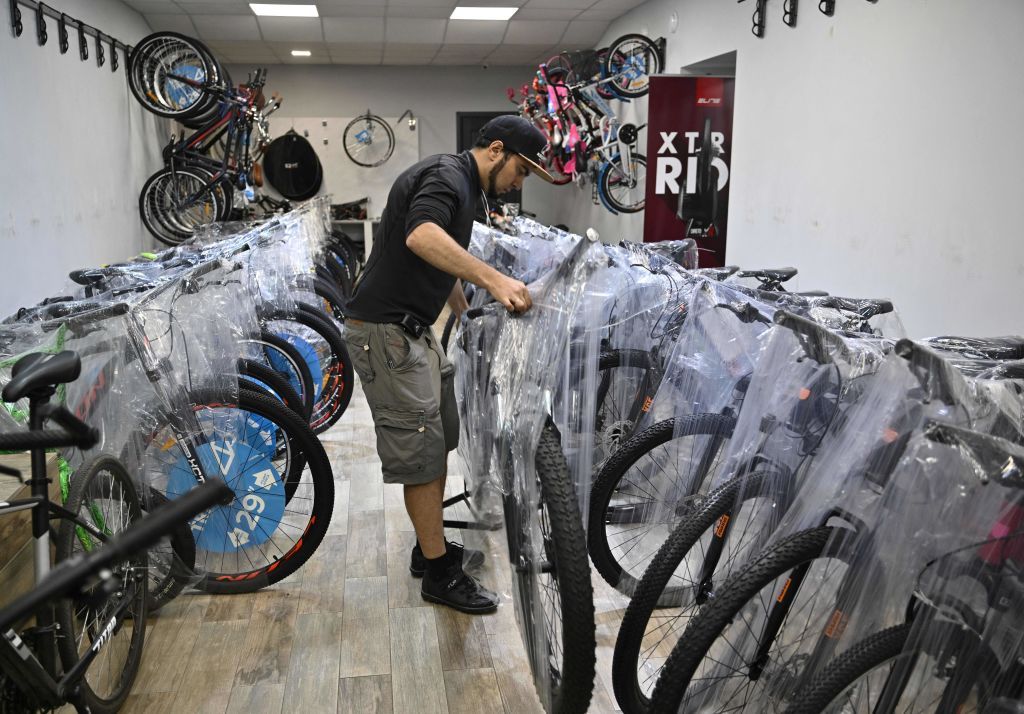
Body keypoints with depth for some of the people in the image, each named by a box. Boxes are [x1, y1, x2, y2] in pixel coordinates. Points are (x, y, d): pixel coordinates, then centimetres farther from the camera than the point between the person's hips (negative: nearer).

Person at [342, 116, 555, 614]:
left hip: (413, 329, 10)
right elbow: (422, 237, -38)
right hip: (386, 333, -10)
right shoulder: (447, 176, -16)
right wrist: (494, 279, -45)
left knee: (439, 443, 16)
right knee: (420, 453, -3)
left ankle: (431, 549, 29)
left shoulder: (462, 185, 17)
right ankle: (439, 573, 9)